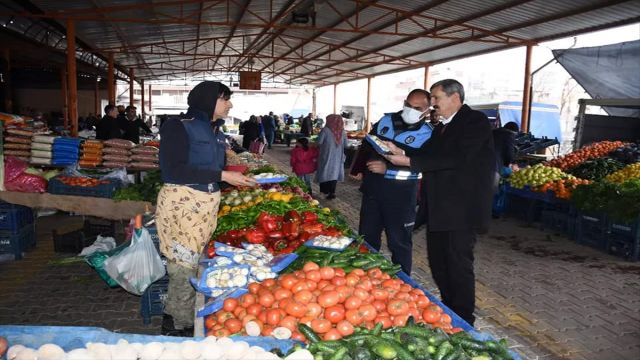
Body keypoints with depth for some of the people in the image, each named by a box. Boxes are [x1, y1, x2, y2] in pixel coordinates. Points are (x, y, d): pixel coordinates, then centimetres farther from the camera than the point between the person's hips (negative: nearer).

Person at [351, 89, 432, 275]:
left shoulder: (427, 135, -7)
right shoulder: (386, 120, 7)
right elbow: (366, 145, 16)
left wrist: (387, 167, -28)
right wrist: (357, 169, 12)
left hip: (401, 192, -4)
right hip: (373, 185, 5)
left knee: (399, 241, 5)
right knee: (367, 235, 15)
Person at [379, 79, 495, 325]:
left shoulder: (475, 121, -10)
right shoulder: (442, 128, 18)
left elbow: (456, 158, -22)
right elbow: (428, 158, 12)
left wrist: (409, 161, -22)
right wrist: (401, 155, -4)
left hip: (462, 210, -8)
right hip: (439, 209, 9)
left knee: (459, 265, -1)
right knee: (438, 263, 15)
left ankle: (463, 322, 13)